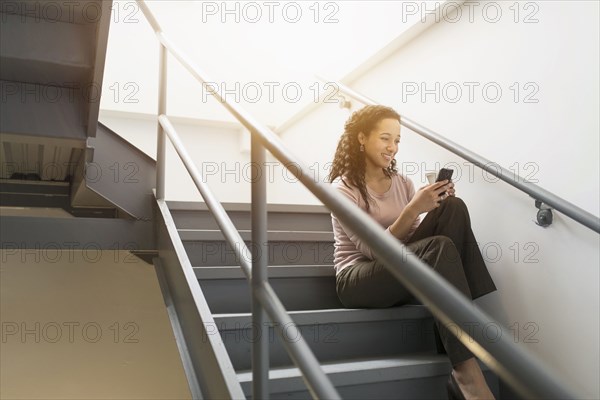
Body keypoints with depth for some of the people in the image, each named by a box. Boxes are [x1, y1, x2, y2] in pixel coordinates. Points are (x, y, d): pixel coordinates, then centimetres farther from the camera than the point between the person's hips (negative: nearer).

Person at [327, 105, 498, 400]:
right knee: (440, 248, -34)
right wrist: (413, 209, -25)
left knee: (455, 208, -18)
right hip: (357, 280, -6)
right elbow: (374, 249, -16)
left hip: (400, 273, 6)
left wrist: (440, 208, -9)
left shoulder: (402, 183, 12)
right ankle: (467, 372, -32)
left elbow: (417, 238, 7)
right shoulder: (343, 188, -8)